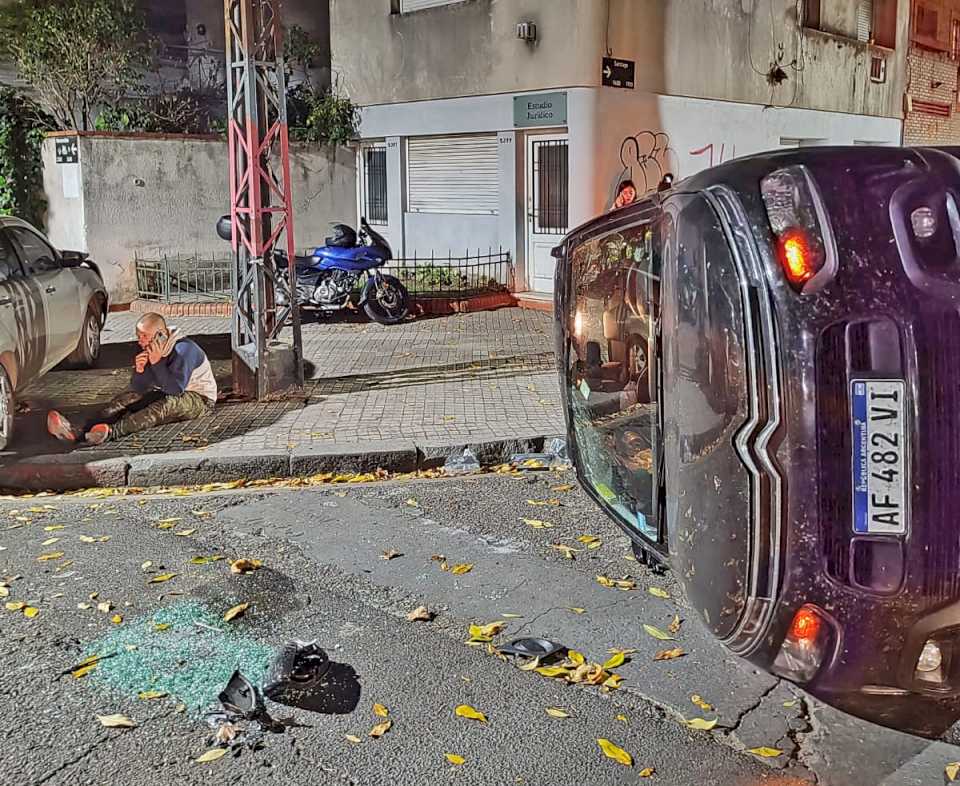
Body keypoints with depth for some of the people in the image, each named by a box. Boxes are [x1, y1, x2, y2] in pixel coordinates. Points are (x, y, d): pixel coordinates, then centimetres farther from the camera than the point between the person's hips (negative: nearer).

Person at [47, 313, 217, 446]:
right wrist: (139, 371, -23)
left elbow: (176, 389, -29)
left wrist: (157, 362, -32)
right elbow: (138, 389, -3)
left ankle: (111, 432, -58)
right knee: (128, 398, -12)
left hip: (200, 399, -8)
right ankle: (81, 432, -34)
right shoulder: (149, 351, 0)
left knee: (167, 404, -38)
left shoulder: (184, 349, -22)